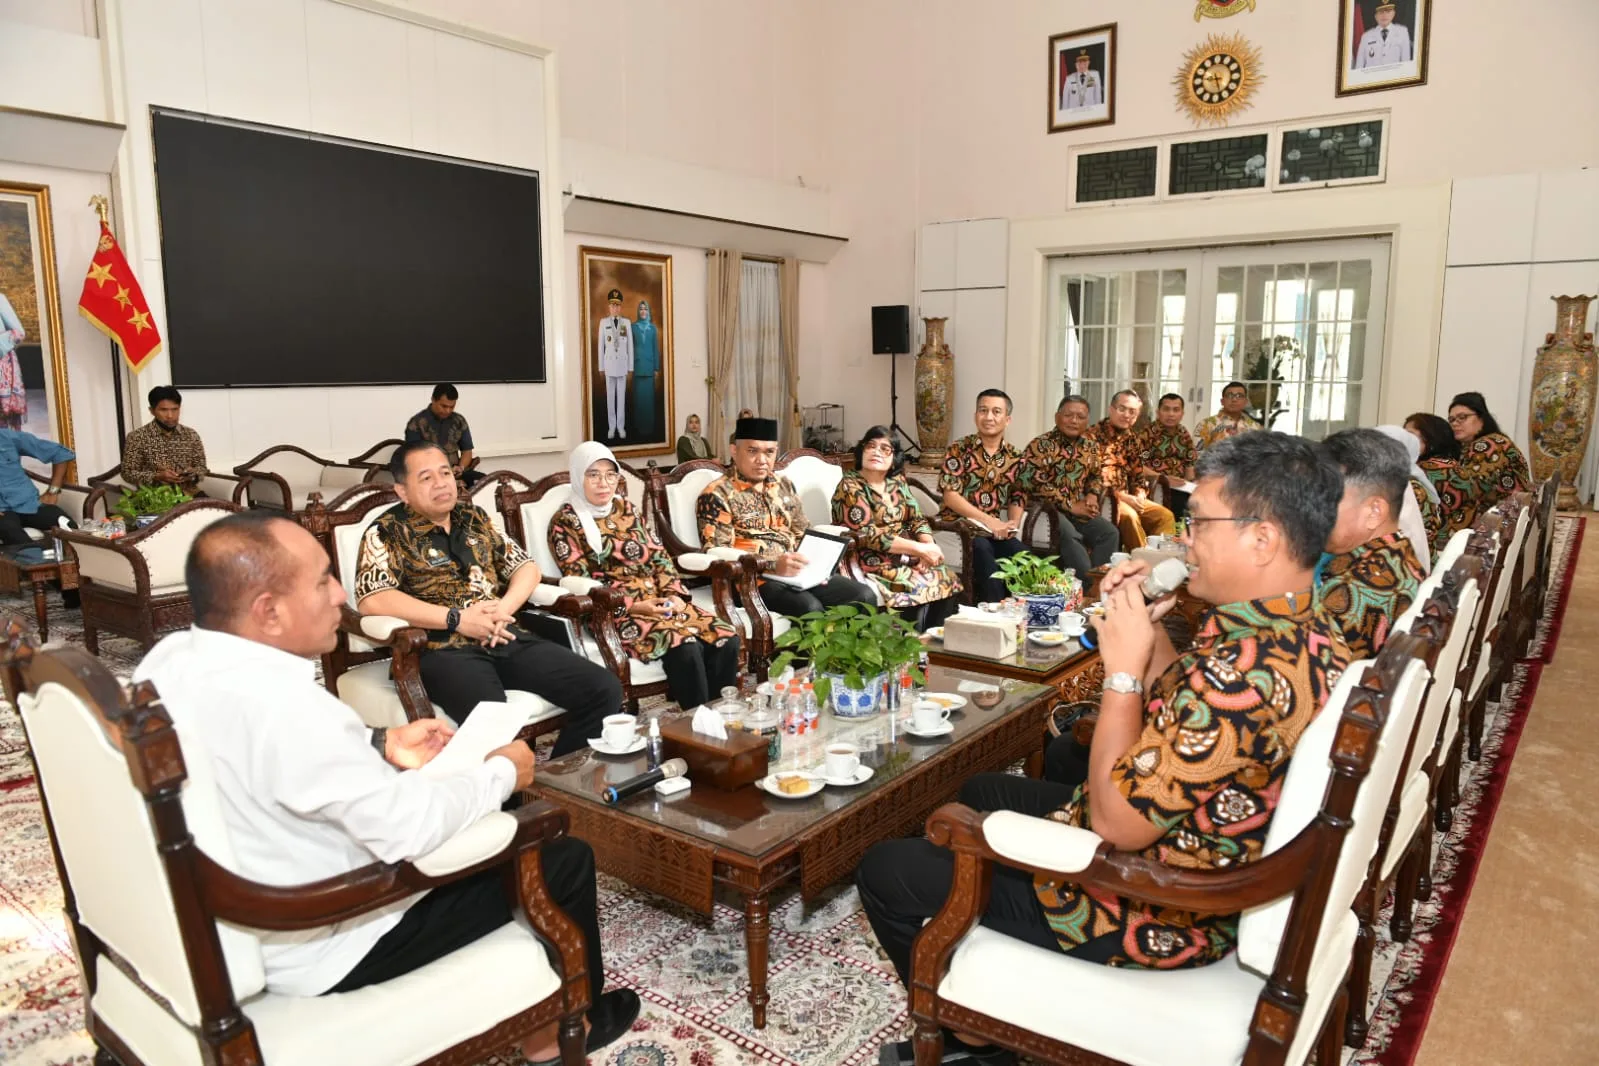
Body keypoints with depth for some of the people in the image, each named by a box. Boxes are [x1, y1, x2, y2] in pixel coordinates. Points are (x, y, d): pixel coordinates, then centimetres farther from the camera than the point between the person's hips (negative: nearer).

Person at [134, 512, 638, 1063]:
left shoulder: (171, 658, -5)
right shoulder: (279, 702, -35)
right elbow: (406, 825, -30)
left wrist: (380, 745, 4)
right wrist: (501, 772, -14)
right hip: (314, 952, -9)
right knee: (566, 860, 2)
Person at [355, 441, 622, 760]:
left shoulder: (474, 517, 19)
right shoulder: (387, 533, 2)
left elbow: (525, 566, 20)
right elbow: (371, 599, -13)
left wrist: (505, 607, -3)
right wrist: (456, 618, -16)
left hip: (506, 638, 6)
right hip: (443, 649, -5)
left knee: (605, 689, -12)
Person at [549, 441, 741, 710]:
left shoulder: (626, 508, 16)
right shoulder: (566, 522, -2)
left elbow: (659, 557, 14)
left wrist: (674, 594, -4)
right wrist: (633, 607, -17)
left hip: (659, 600, 6)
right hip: (615, 611, -6)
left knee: (726, 639, -18)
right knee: (685, 648, -31)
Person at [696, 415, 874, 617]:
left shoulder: (783, 484, 15)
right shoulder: (716, 495, -6)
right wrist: (772, 565, -25)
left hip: (798, 572, 7)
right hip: (753, 578, -6)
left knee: (864, 596, -10)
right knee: (810, 607, -32)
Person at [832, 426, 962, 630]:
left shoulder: (897, 481, 11)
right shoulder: (850, 486, -11)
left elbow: (916, 518, 8)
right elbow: (868, 535, -20)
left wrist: (929, 547, -15)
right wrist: (920, 549, -21)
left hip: (905, 556, 7)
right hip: (870, 561, -7)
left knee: (948, 579, -14)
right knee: (919, 587, -26)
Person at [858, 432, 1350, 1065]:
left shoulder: (1244, 668, -35)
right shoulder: (1307, 635, -3)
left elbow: (1115, 822, -29)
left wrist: (1124, 669, -22)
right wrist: (1150, 630, -5)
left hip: (1148, 917, -10)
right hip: (1205, 880, 10)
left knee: (886, 871, 2)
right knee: (981, 792, 27)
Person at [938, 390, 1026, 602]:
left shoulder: (1014, 457, 10)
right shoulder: (959, 450, -3)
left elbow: (1016, 498, 13)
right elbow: (950, 496, -11)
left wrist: (1013, 524, -10)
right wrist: (988, 520, -19)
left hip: (994, 529, 4)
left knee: (1022, 554, -24)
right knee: (983, 549, -34)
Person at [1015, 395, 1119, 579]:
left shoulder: (1090, 447, 12)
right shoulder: (1040, 445, -9)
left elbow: (1096, 476, 26)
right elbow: (1035, 483, -19)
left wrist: (1092, 496, 0)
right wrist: (1070, 505, -17)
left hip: (1078, 510, 7)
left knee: (1110, 533, -13)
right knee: (1069, 535, -32)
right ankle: (1088, 583, -24)